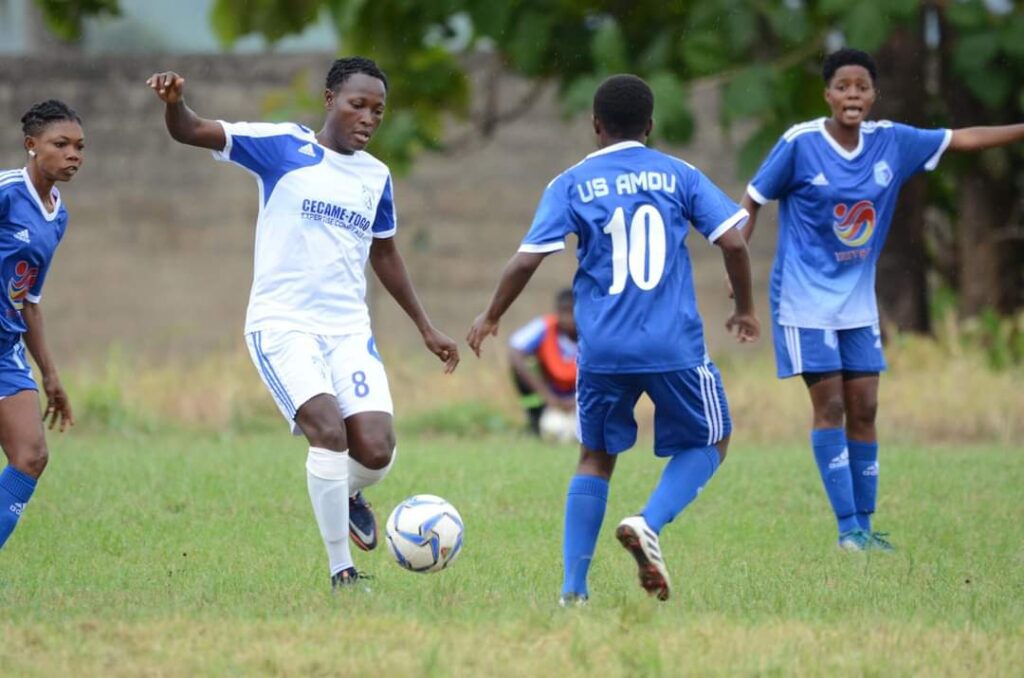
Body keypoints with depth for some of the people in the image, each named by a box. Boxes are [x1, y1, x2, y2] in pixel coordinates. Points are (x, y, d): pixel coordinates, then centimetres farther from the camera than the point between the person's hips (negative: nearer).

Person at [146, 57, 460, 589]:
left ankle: (346, 493, 25)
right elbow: (191, 133, -11)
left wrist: (425, 328, 27)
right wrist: (174, 102, -34)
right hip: (283, 325, -4)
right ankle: (341, 571, -10)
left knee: (377, 453, -13)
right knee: (329, 432, -24)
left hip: (349, 330, 4)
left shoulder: (376, 177, 11)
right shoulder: (282, 147, -4)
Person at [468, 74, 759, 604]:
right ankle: (648, 524, -9)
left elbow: (527, 260, -3)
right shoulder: (678, 176, 6)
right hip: (675, 345, -1)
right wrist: (745, 309, 15)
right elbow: (732, 242, 0)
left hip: (602, 351, 1)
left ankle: (573, 588, 6)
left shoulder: (571, 185, 4)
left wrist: (490, 317, 12)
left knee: (595, 457, 16)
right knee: (708, 442, 17)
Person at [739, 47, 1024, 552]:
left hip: (857, 299, 5)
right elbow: (753, 201, -5)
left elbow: (962, 139, 7)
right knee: (830, 407, -9)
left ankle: (864, 525, 13)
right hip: (806, 297, -5)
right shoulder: (800, 144, -13)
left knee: (863, 410, 4)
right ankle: (848, 527, -6)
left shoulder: (890, 141, -1)